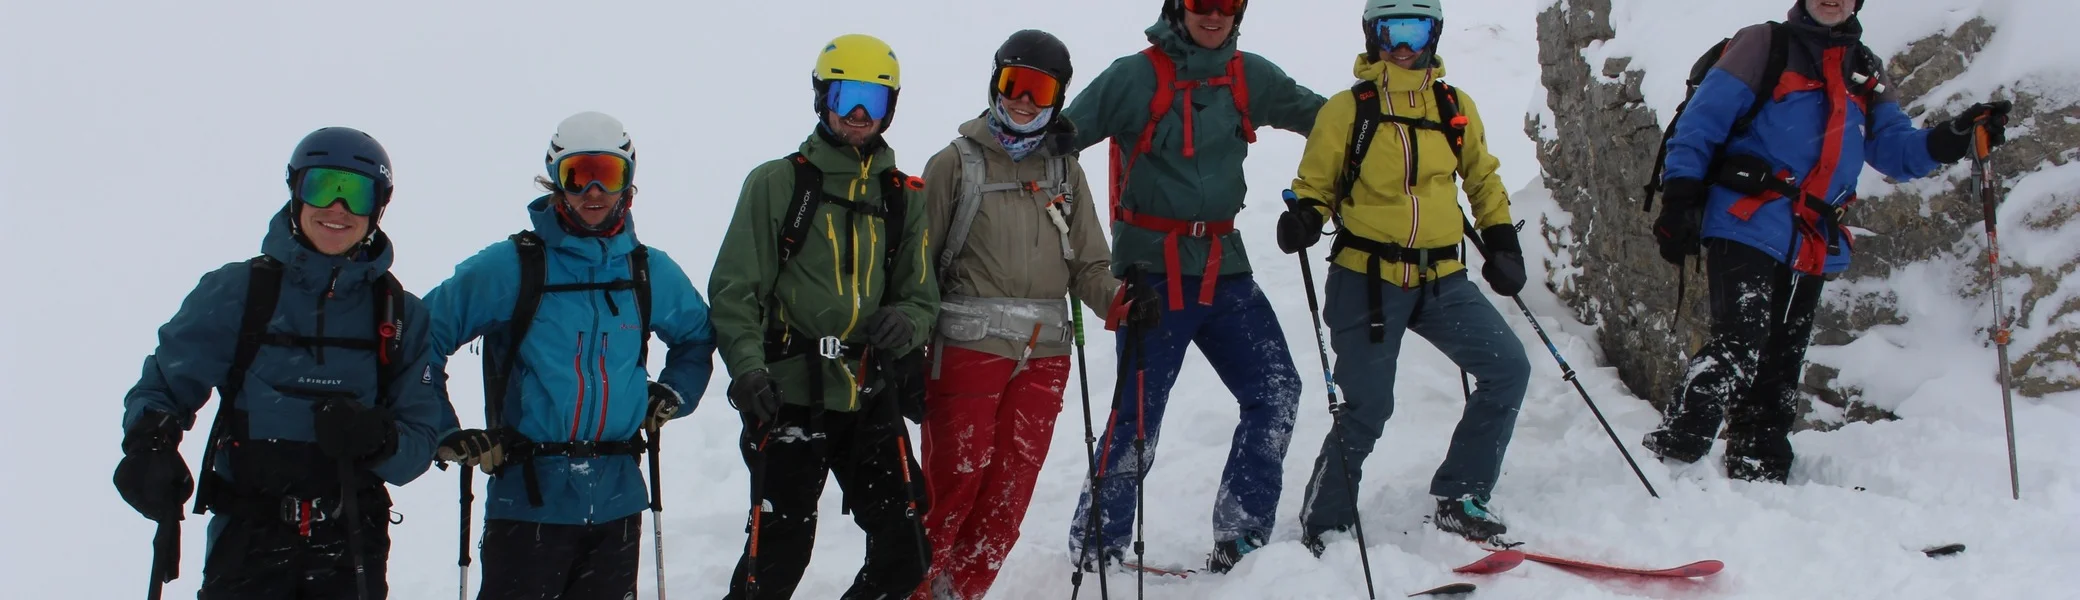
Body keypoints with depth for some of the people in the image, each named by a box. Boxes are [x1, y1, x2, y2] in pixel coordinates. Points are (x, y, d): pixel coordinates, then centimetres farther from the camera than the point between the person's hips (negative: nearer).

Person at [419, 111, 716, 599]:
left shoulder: (652, 273, 9)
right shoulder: (510, 267, -4)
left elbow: (698, 335, 28)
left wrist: (672, 395, 12)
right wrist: (446, 435, -7)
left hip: (617, 499, 4)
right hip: (529, 498, -4)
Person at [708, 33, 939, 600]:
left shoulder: (905, 196, 13)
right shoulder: (777, 184, 2)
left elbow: (922, 295, 14)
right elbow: (734, 290, -1)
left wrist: (905, 322, -10)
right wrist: (747, 368, -17)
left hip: (874, 401, 4)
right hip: (791, 398, -4)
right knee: (778, 553, -8)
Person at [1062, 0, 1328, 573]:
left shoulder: (1250, 78, 7)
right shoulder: (1137, 78, -8)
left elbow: (1320, 115, 20)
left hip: (1224, 267, 5)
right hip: (1154, 271, -5)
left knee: (1276, 392, -3)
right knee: (1138, 413, -5)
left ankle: (1241, 537, 3)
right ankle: (1097, 546, 9)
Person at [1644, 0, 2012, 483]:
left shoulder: (1865, 74, 21)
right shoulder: (1765, 46, 5)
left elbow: (1895, 150, 13)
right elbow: (1702, 122, 0)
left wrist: (1955, 137, -6)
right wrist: (1680, 200, -10)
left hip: (1815, 248, 6)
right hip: (1747, 228, -6)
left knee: (1780, 370, 9)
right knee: (1739, 345, -21)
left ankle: (1760, 479, 14)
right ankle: (1668, 456, -21)